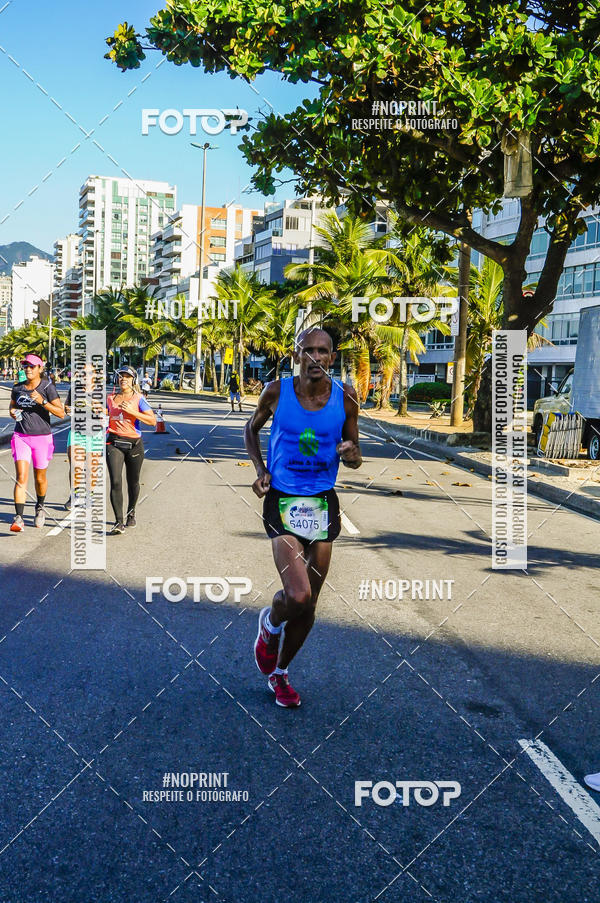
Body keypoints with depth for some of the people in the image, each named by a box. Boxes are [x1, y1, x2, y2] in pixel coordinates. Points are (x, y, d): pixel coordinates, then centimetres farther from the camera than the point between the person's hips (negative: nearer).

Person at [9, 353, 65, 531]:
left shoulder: (47, 387, -7)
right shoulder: (17, 387, 5)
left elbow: (61, 413, -11)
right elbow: (12, 404, 25)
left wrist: (42, 401, -24)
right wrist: (12, 412, 1)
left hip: (42, 438, -2)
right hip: (21, 436, 2)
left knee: (40, 478, 12)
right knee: (21, 477, -12)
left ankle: (40, 507, 41)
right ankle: (18, 518, -15)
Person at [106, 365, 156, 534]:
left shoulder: (138, 399, -1)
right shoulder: (110, 398, 10)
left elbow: (153, 421, -11)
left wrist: (132, 412, -19)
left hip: (134, 444, -1)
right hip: (114, 442, 1)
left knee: (133, 482, 11)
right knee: (115, 482, -13)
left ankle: (131, 513, 35)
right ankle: (119, 522, -13)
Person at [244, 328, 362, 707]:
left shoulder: (345, 397, -3)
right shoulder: (276, 392, -7)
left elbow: (355, 457, 7)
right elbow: (251, 428, 12)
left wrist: (351, 454, -17)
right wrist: (260, 469, -3)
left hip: (323, 502, 3)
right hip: (282, 501, -3)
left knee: (308, 605, 10)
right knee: (297, 596, -19)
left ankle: (279, 672, 34)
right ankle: (269, 624, 18)